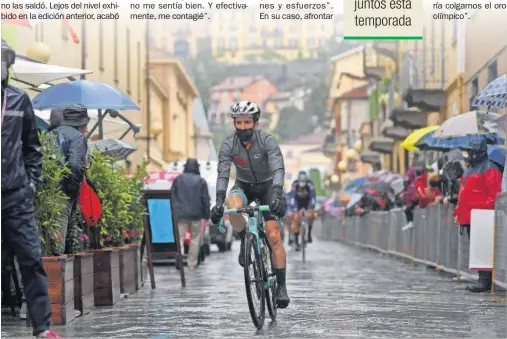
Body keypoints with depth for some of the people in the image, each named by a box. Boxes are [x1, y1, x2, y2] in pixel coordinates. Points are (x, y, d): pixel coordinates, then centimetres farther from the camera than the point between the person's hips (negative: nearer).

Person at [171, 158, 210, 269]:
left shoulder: (178, 179, 3)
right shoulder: (201, 181, 1)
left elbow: (172, 196, 5)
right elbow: (205, 199, 1)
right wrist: (206, 215, 7)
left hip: (180, 213, 0)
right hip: (196, 214, 0)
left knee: (179, 237, -1)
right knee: (195, 238, 10)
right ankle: (192, 262, 9)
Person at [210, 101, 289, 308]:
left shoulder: (267, 141, -25)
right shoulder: (228, 145, -19)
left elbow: (278, 169, -35)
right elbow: (223, 175, -26)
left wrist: (276, 195, -52)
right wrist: (219, 202, -41)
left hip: (268, 186, -1)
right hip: (244, 186, 1)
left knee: (273, 236, -14)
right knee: (232, 206, -36)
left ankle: (281, 286, -6)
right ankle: (245, 240, -8)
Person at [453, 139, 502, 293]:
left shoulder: (489, 169, -8)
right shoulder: (470, 169, 23)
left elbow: (494, 194, -15)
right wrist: (458, 211, 20)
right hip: (468, 217, 10)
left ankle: (485, 280, -12)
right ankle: (482, 279, 15)